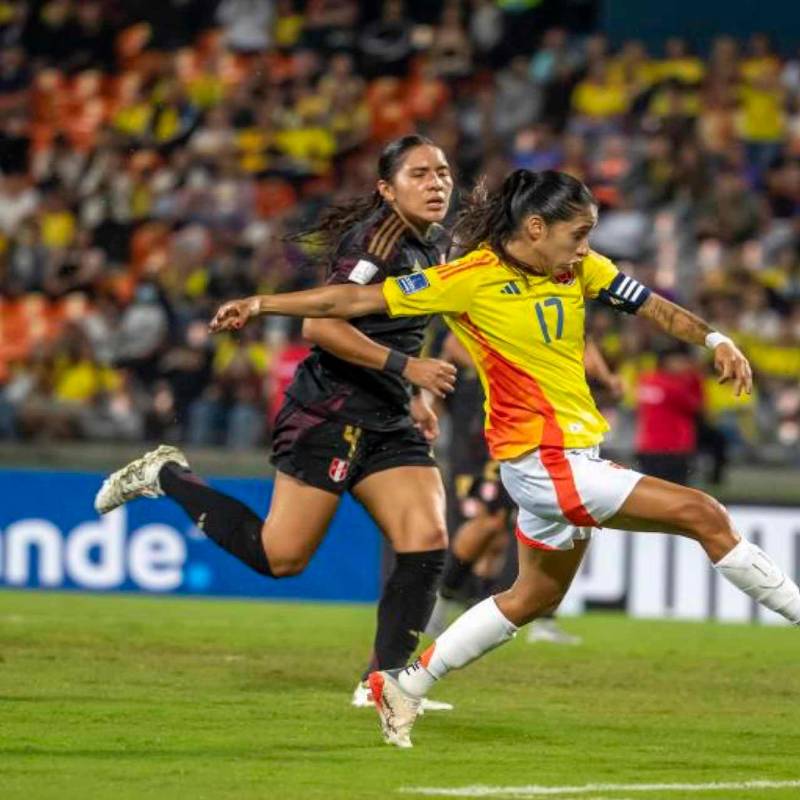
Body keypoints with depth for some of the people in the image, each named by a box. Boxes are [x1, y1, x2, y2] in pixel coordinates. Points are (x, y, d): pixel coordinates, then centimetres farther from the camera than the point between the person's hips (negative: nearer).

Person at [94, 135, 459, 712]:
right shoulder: (376, 240, -15)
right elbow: (319, 325, -23)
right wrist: (404, 367, -24)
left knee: (428, 543, -8)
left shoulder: (432, 247, 14)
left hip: (390, 421, 8)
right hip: (332, 411, -8)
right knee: (280, 556, -7)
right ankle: (166, 477, 12)